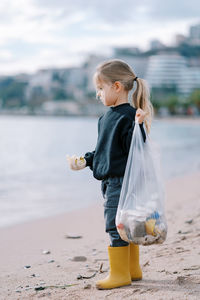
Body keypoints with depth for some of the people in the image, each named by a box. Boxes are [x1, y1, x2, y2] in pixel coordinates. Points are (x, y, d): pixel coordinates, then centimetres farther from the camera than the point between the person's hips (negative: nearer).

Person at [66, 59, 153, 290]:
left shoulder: (129, 116, -14)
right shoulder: (108, 116, 15)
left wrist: (140, 126, -32)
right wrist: (85, 160, 19)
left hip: (121, 181, -9)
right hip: (111, 181, 10)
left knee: (116, 225, -5)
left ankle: (119, 274, 4)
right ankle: (132, 269, 25)